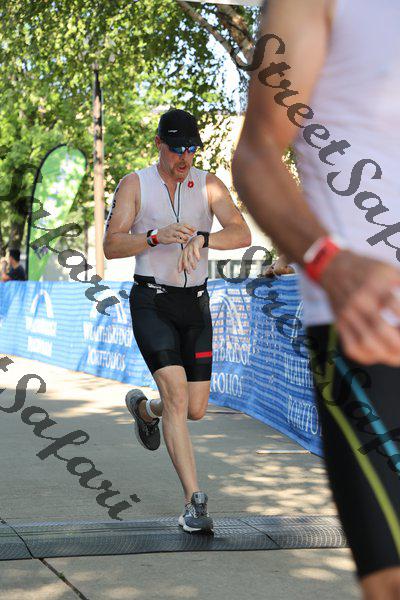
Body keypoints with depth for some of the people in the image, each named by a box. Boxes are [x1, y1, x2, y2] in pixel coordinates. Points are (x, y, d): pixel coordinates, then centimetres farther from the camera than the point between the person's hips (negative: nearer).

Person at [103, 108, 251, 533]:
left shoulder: (208, 185, 3)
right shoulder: (134, 185, -1)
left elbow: (242, 234, -11)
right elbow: (111, 246, -9)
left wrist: (200, 239, -30)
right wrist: (157, 236, -26)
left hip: (195, 305, 3)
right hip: (151, 302, -3)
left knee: (195, 409, 6)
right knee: (176, 393, -20)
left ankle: (142, 408, 41)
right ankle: (194, 502, -18)